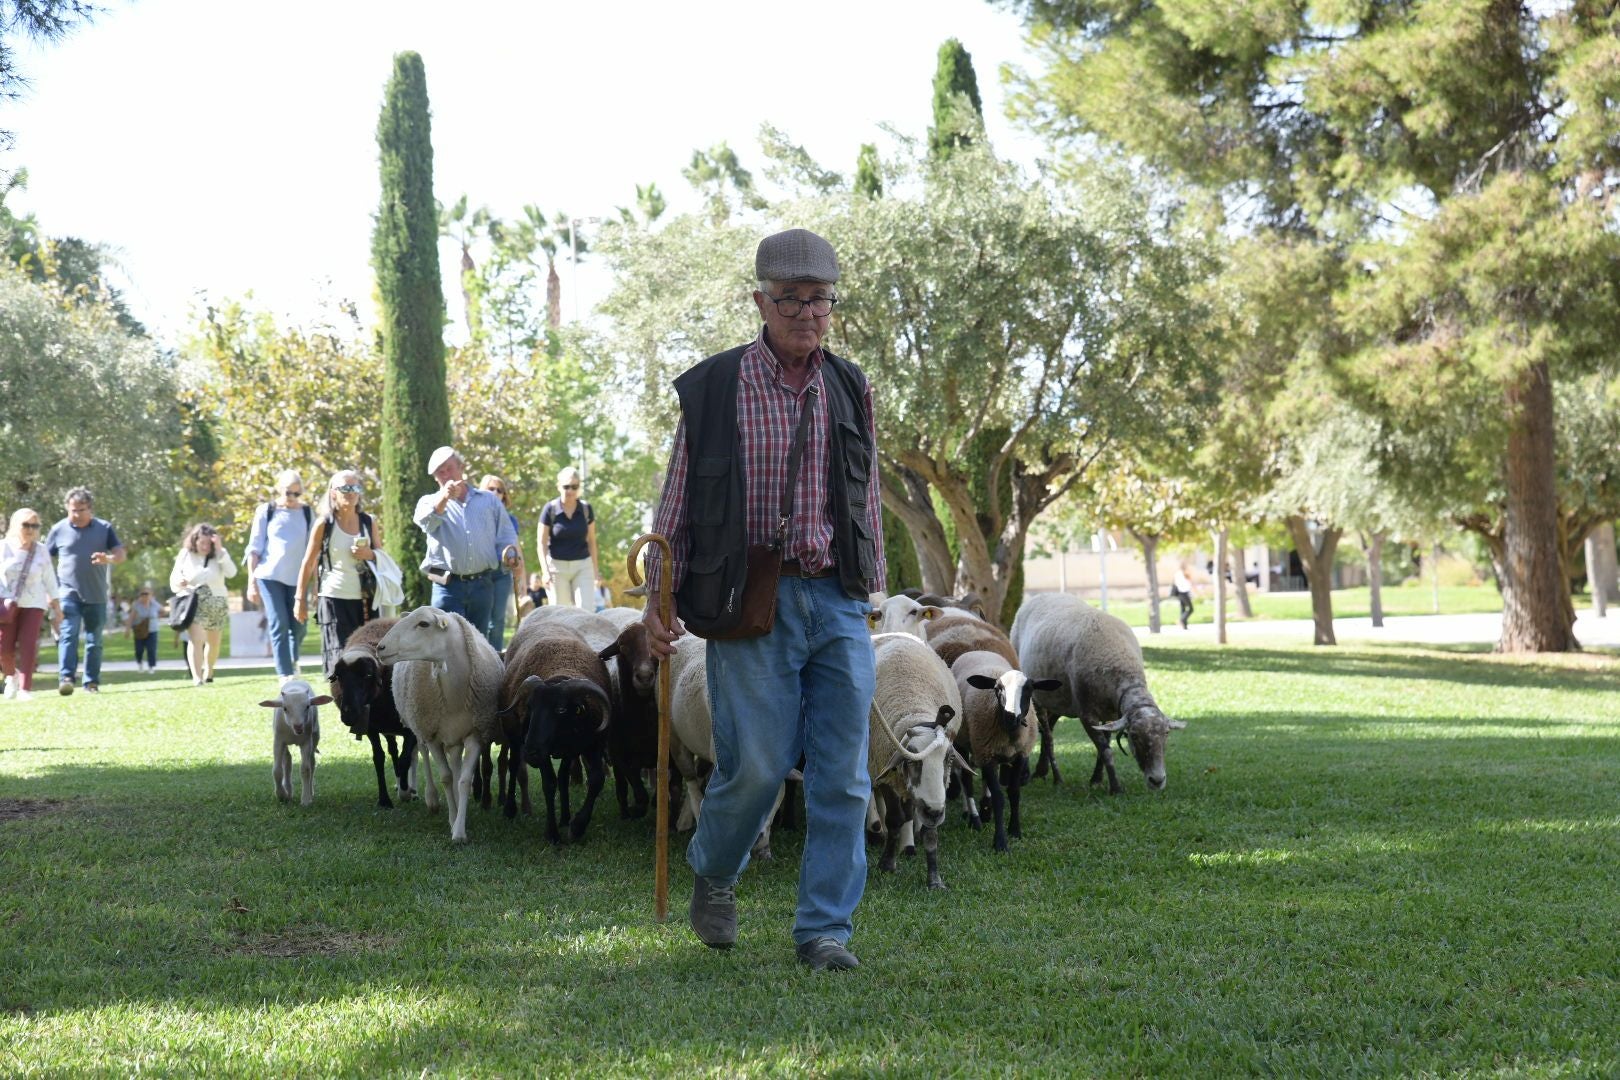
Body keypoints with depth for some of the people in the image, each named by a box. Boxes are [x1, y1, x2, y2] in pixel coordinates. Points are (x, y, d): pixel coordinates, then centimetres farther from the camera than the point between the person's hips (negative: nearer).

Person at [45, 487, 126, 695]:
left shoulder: (104, 528, 6)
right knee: (68, 634, -17)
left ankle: (91, 682, 13)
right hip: (69, 594, -2)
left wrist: (108, 559, -22)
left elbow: (120, 554, 1)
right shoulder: (59, 530, 3)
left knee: (94, 641, 7)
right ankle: (66, 677, -25)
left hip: (96, 595, 2)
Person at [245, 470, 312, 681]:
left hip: (297, 578, 2)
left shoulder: (307, 513, 9)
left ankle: (293, 662, 33)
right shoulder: (266, 511, 3)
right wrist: (252, 582, -1)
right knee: (278, 626, -9)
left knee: (299, 626, 3)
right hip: (270, 576, -2)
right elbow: (254, 548, 4)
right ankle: (285, 676, -8)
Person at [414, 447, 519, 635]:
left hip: (482, 585, 2)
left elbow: (506, 536, 16)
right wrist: (444, 498, -35)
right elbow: (425, 520, -16)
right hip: (448, 586, -2)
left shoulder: (489, 500, 15)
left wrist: (509, 554, -6)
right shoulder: (430, 502, 8)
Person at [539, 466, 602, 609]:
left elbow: (591, 541, 10)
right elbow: (542, 543, -4)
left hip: (582, 566, 2)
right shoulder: (550, 509, -5)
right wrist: (546, 571, -13)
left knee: (587, 609, -10)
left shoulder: (586, 509, 2)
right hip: (558, 566, -2)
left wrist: (596, 570, 10)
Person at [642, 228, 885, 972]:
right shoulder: (713, 388, 0)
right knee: (755, 762, -5)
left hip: (837, 602, 4)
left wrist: (869, 589, 17)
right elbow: (677, 500, 4)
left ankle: (824, 928, 9)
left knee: (843, 774, 0)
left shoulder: (850, 391, 10)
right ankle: (713, 872, 26)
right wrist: (658, 597, -1)